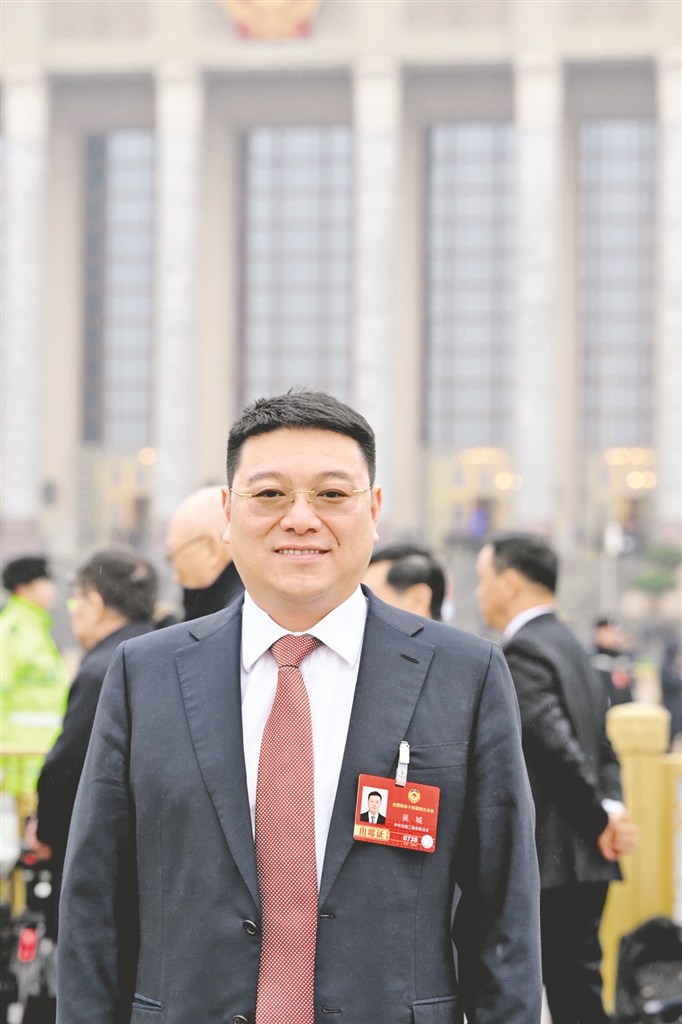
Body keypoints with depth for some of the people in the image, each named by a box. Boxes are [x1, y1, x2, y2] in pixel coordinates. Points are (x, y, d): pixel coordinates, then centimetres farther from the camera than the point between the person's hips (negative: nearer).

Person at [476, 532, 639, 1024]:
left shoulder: (522, 653, -15)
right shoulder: (569, 646, 16)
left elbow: (558, 747, -22)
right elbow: (602, 748, 15)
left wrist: (601, 819, -11)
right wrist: (611, 807, 0)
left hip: (546, 864, -9)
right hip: (585, 863, 9)